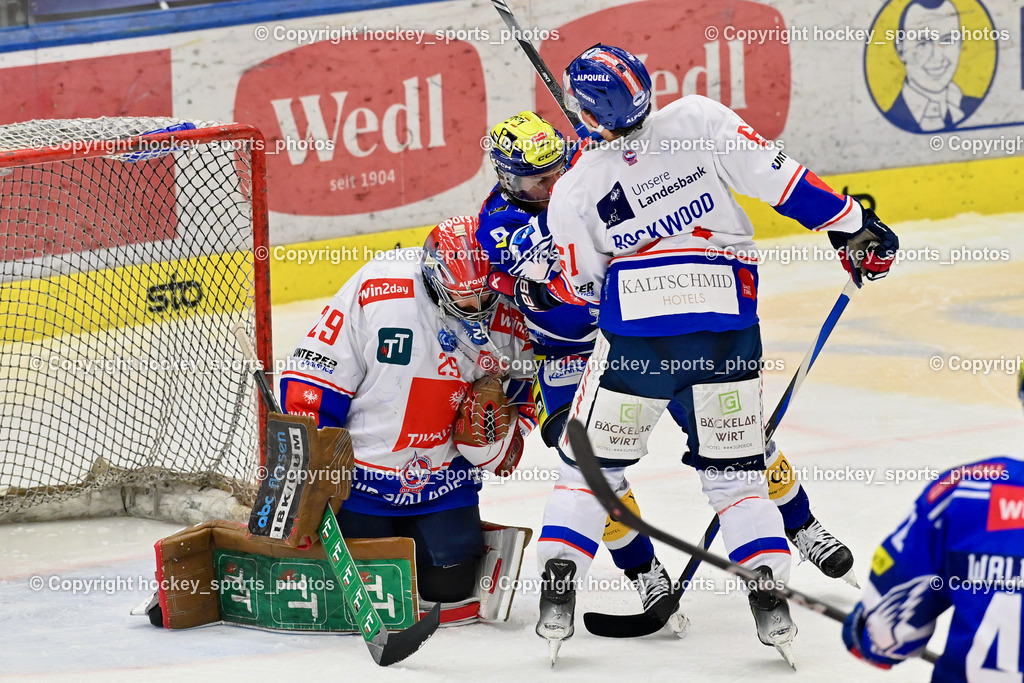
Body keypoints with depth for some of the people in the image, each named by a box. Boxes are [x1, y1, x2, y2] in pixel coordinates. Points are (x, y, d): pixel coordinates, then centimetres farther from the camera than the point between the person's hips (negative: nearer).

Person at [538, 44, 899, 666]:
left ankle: (558, 595, 8)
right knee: (735, 472, 12)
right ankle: (770, 600, -3)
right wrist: (852, 227, 4)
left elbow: (583, 288, 10)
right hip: (727, 331, 1)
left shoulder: (572, 192, 0)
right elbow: (780, 180, -4)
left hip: (634, 336, -1)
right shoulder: (699, 120, -2)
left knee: (595, 462, 16)